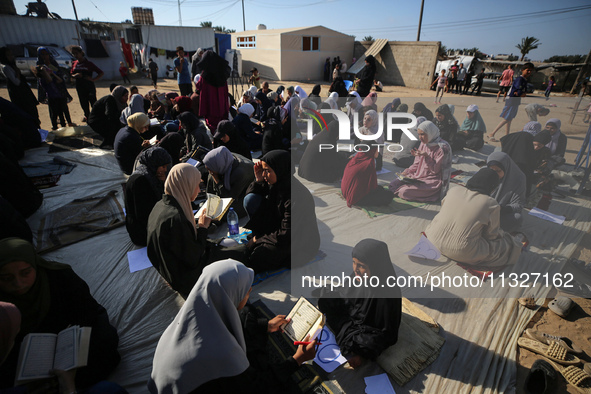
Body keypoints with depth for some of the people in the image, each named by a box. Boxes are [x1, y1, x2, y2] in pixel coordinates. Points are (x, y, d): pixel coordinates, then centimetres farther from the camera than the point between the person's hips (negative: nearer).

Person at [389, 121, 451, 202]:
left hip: (432, 181, -7)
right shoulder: (424, 144, 6)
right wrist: (406, 172, -3)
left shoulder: (442, 147, -17)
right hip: (418, 176, 8)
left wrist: (426, 156, -29)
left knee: (404, 192, -23)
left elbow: (435, 170, -18)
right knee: (393, 184, -6)